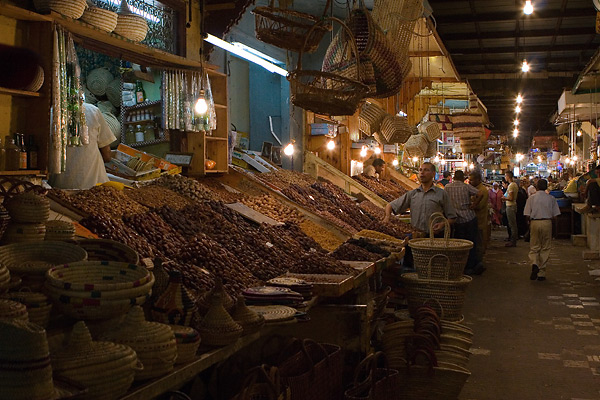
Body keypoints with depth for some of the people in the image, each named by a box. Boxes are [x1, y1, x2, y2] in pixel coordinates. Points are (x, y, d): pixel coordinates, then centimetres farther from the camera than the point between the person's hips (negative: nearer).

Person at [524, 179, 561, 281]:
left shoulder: (531, 198, -1)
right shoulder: (551, 198, 1)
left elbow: (527, 215, -4)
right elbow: (554, 215, 1)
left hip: (535, 223, 0)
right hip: (547, 223, 0)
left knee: (534, 247, 8)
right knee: (545, 248, 8)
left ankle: (534, 264, -22)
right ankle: (541, 273, 9)